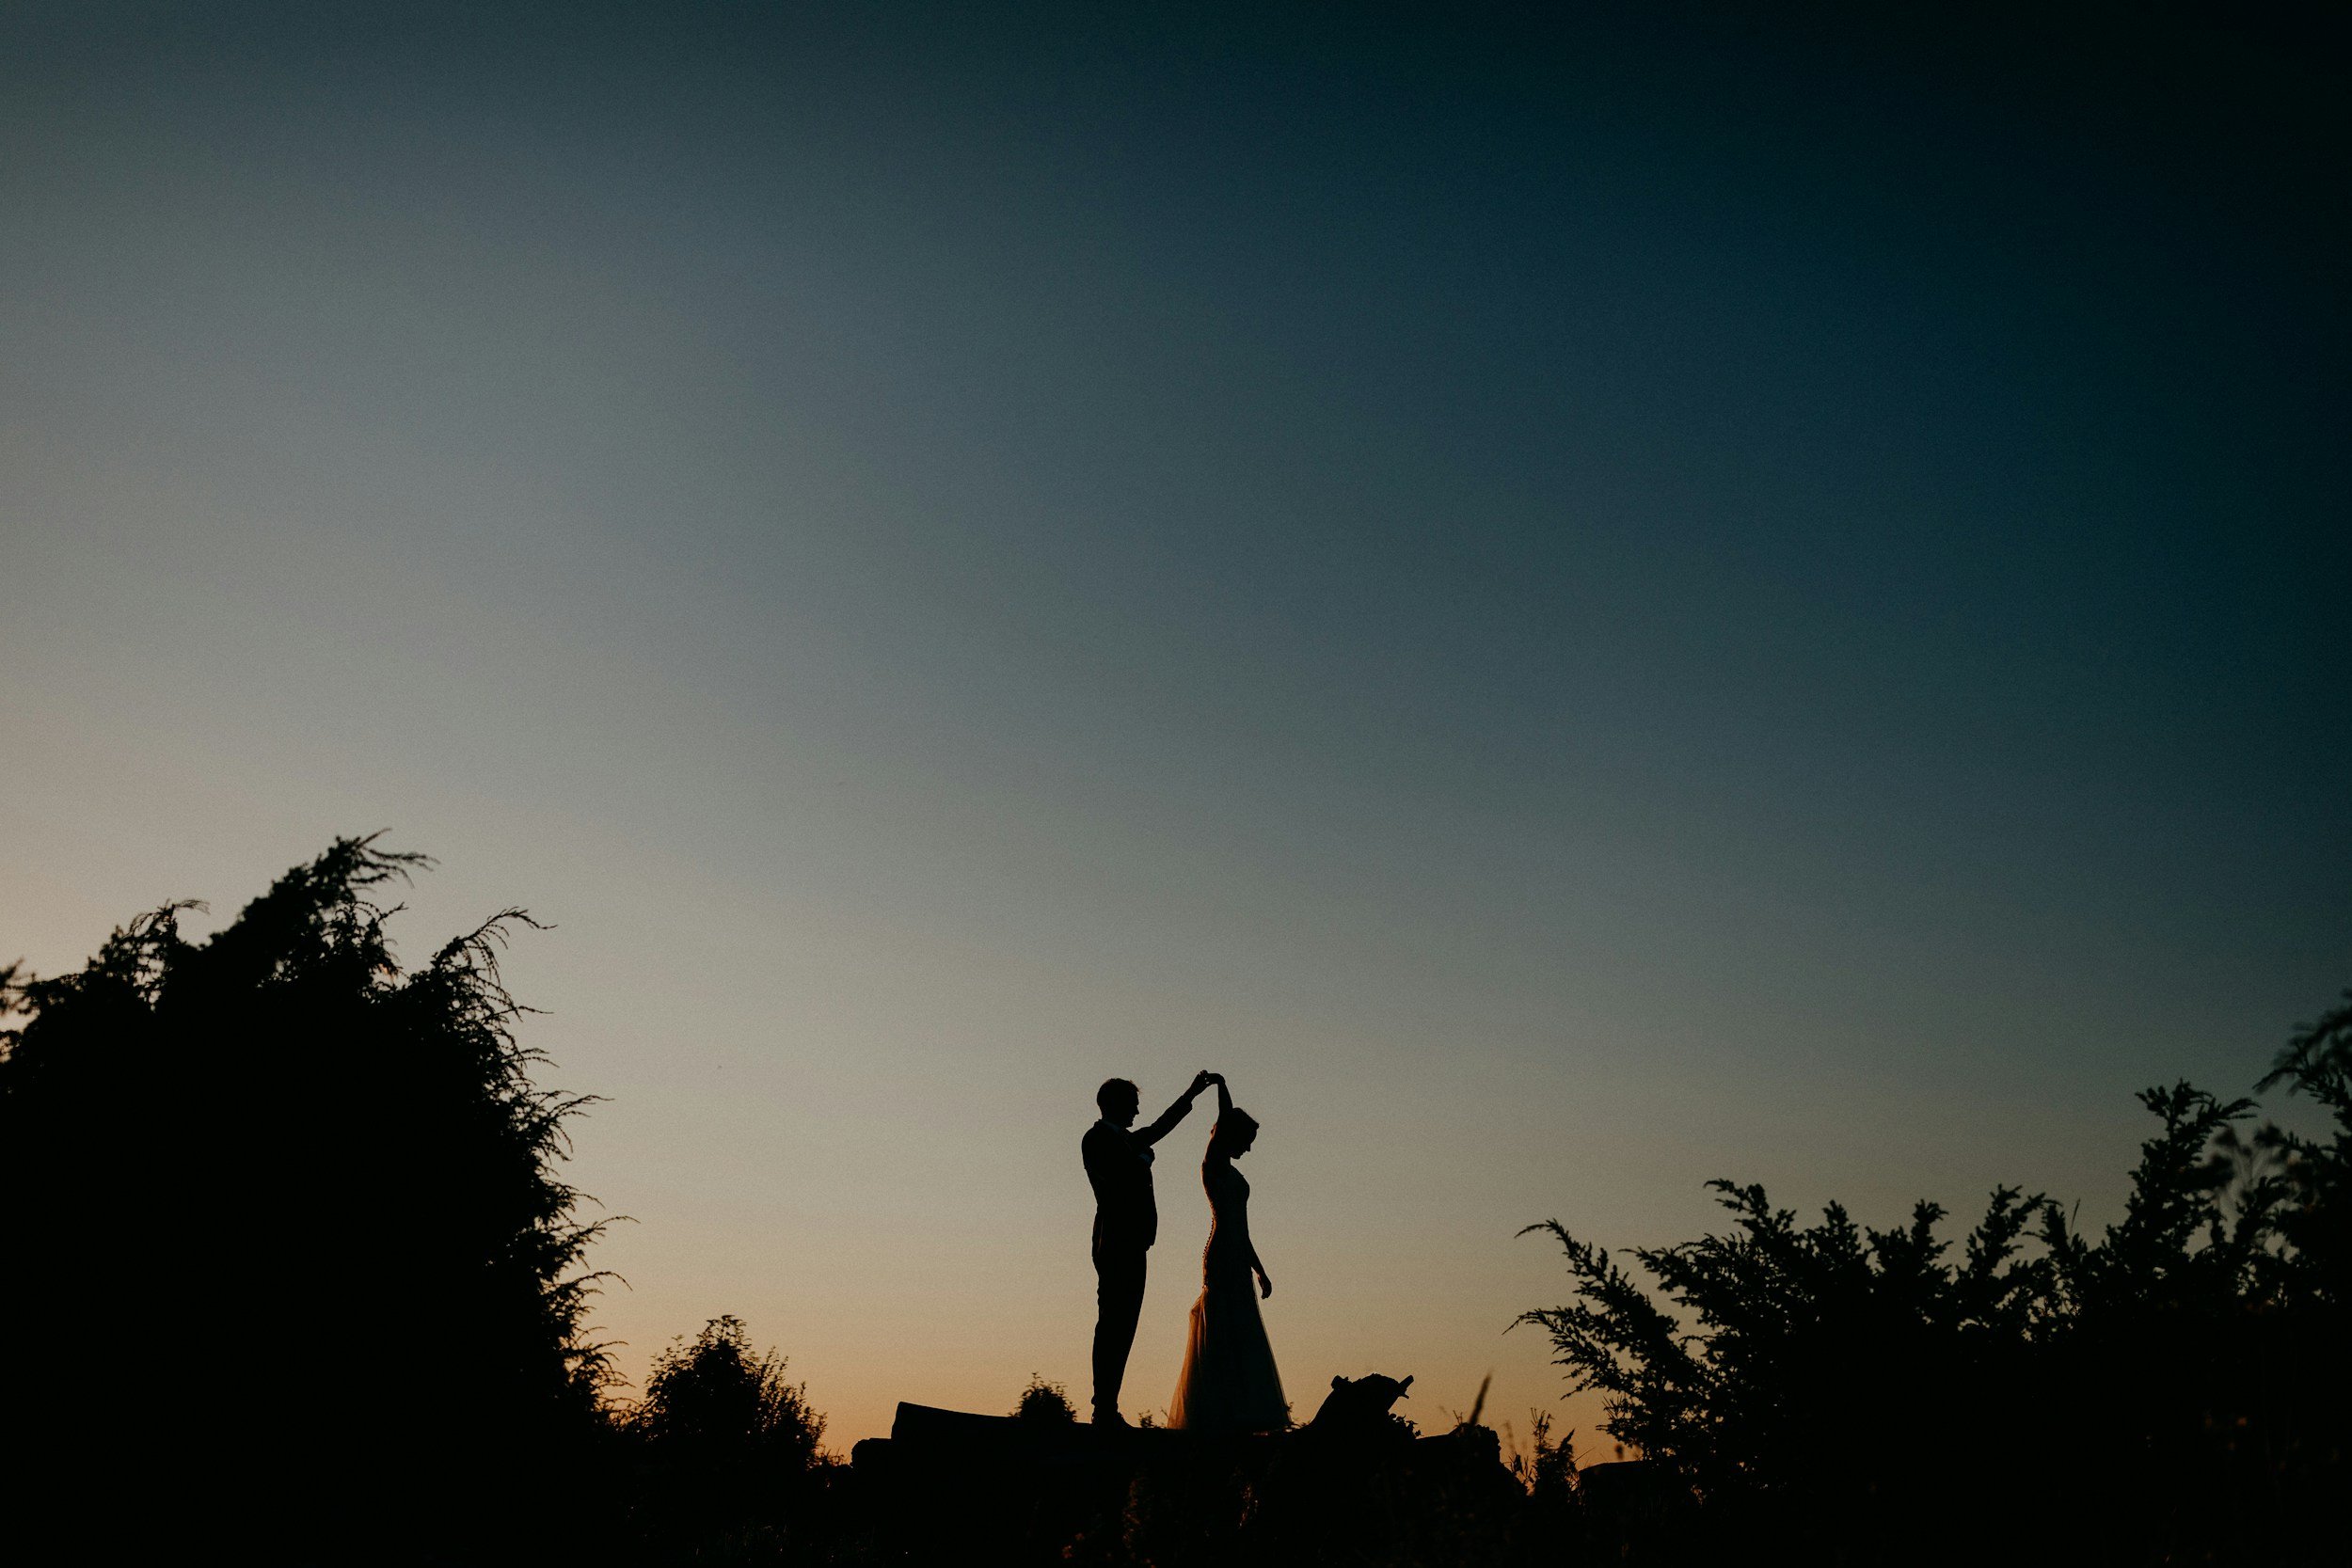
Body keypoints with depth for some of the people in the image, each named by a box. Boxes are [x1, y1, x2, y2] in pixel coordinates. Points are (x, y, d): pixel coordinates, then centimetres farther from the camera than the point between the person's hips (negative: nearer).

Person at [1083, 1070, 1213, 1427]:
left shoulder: (1123, 1139, 23)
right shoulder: (1097, 1137, -4)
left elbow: (1160, 1127, 36)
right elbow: (1126, 1174, -18)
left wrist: (1191, 1094, 40)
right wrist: (1145, 1160, -2)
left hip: (1131, 1246, 9)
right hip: (1117, 1244, -9)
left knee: (1121, 1327, 6)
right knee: (1113, 1325, -10)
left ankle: (1107, 1410, 6)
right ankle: (1104, 1411, -10)